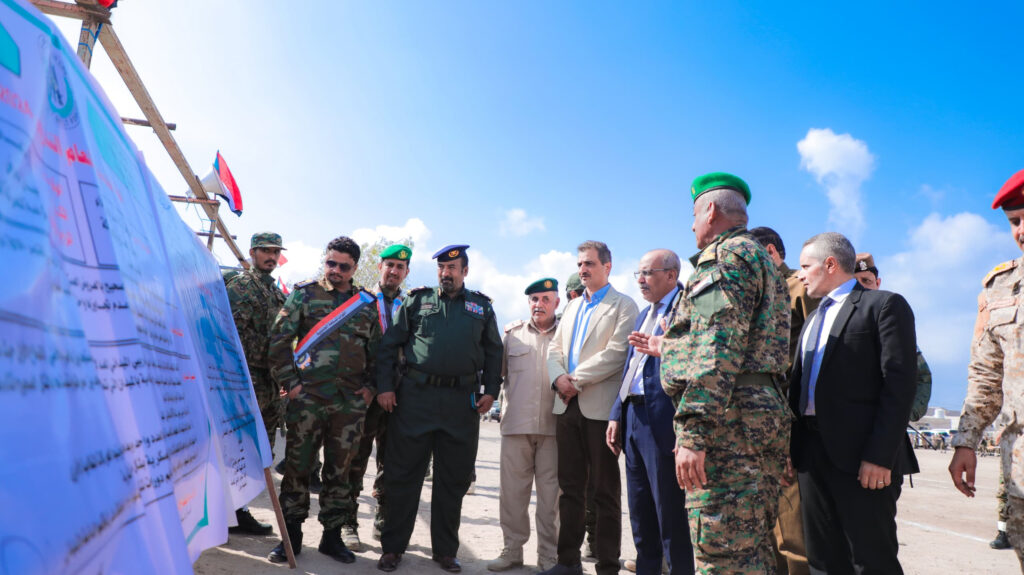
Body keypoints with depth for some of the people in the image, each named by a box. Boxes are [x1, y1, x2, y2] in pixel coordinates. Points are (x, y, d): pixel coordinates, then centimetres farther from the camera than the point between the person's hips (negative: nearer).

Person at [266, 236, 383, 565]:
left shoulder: (367, 303, 11)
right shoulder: (304, 294, 4)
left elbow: (376, 349, 14)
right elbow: (279, 339, 1)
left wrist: (369, 386, 4)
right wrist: (289, 382, -5)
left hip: (351, 402, 2)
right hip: (307, 397, -2)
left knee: (340, 469, 9)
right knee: (298, 466, 4)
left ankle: (332, 535, 23)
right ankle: (291, 535, 20)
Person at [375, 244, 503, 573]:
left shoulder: (481, 307, 11)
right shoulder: (417, 301, 7)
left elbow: (493, 351, 13)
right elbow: (389, 345, 5)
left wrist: (490, 391, 3)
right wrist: (385, 386, -3)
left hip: (462, 402, 2)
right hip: (415, 396, -1)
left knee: (453, 480, 9)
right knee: (403, 475, 5)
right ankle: (392, 547, 19)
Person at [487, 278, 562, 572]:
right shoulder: (512, 333, 10)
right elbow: (497, 370, 11)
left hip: (554, 425, -1)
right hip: (516, 423, 2)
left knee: (551, 493, 5)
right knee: (512, 490, 8)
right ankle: (512, 549, 22)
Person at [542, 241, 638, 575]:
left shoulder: (623, 305, -1)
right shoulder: (572, 307, 20)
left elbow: (616, 353, -13)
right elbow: (555, 349, 15)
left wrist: (577, 379, -13)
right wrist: (559, 377, -6)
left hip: (600, 407, -6)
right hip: (568, 406, 6)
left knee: (605, 491, 2)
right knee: (569, 487, 11)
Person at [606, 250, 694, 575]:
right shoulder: (644, 314, 21)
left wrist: (659, 347, -26)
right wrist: (616, 415, 17)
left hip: (663, 421, -9)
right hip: (633, 417, 9)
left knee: (670, 513, 0)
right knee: (640, 514, 16)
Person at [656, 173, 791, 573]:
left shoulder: (725, 254, -5)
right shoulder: (761, 259, 27)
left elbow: (718, 347, -18)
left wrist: (693, 431, -22)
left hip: (729, 418, -11)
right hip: (764, 413, 11)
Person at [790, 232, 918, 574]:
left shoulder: (884, 304, -3)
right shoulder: (814, 318, 21)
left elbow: (900, 383, -12)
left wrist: (881, 456, -18)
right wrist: (790, 444, 9)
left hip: (861, 456, -7)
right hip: (811, 452, 7)